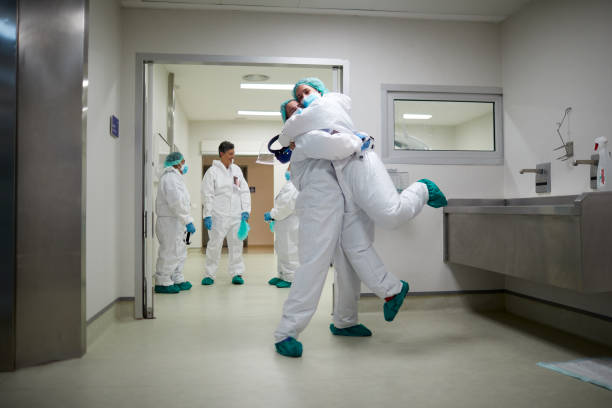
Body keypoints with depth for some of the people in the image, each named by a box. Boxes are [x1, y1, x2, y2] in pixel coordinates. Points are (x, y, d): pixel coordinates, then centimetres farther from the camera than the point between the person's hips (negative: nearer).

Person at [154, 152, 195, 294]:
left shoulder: (174, 177, 20)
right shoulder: (170, 177, -15)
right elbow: (176, 202, -24)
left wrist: (187, 220, 17)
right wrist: (188, 221, -22)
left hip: (176, 222, 11)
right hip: (170, 221, -11)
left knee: (180, 253, 16)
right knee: (169, 253, -4)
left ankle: (178, 280, 25)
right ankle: (162, 283, 5)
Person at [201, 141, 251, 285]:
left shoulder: (237, 170, 11)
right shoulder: (212, 172, -3)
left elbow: (244, 191, 12)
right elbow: (207, 195, -6)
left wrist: (246, 210, 2)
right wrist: (207, 215, -11)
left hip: (236, 215, 4)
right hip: (219, 215, -4)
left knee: (236, 245, 7)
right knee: (214, 245, 1)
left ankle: (236, 273, 16)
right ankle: (209, 274, 13)